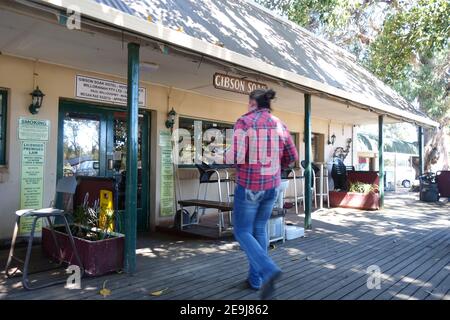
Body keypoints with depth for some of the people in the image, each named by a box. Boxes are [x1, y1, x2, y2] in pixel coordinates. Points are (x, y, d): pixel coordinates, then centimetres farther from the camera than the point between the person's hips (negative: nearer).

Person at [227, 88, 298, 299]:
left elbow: (236, 157, -19)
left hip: (249, 186, -6)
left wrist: (228, 156, 3)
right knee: (260, 230, 18)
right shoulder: (279, 125, 5)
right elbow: (292, 158, 8)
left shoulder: (244, 122, -11)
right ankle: (255, 279, 24)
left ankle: (269, 270, -12)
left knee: (242, 232, 7)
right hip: (272, 186, 6)